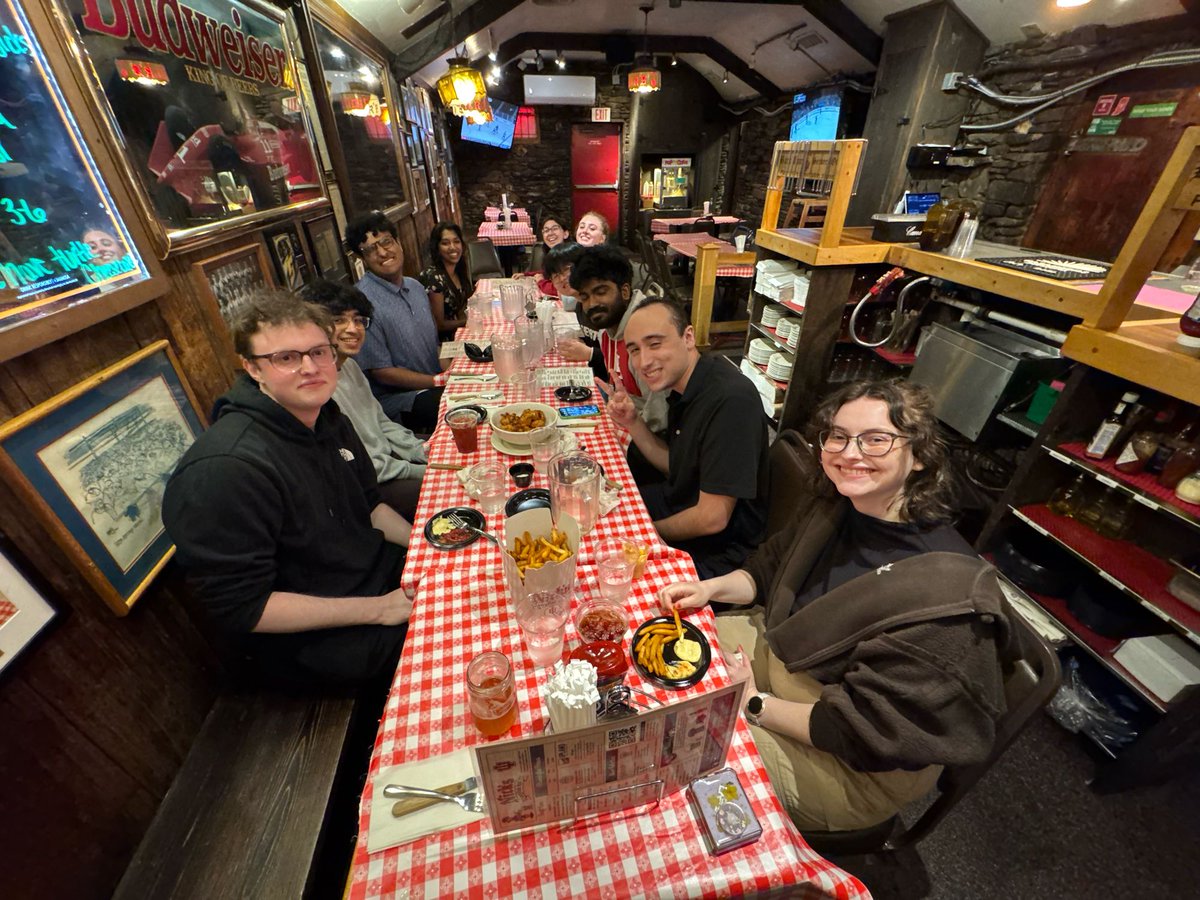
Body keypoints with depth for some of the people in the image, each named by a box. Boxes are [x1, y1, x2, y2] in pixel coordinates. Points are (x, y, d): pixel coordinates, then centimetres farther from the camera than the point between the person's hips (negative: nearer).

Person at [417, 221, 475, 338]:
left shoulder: (461, 269, 0)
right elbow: (438, 324, -17)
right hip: (441, 339, -7)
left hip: (456, 332, 7)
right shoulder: (433, 277, -22)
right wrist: (469, 321, -9)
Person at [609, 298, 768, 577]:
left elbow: (713, 518, -27)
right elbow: (674, 467, 8)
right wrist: (633, 423, -6)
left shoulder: (730, 399, -31)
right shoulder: (683, 387, -2)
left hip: (716, 550, -8)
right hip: (679, 501, 8)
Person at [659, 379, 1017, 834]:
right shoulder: (834, 506, -8)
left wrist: (755, 705, -20)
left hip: (857, 768, -6)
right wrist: (710, 587, -9)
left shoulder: (942, 591, -31)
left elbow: (863, 731, -27)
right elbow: (770, 566, 8)